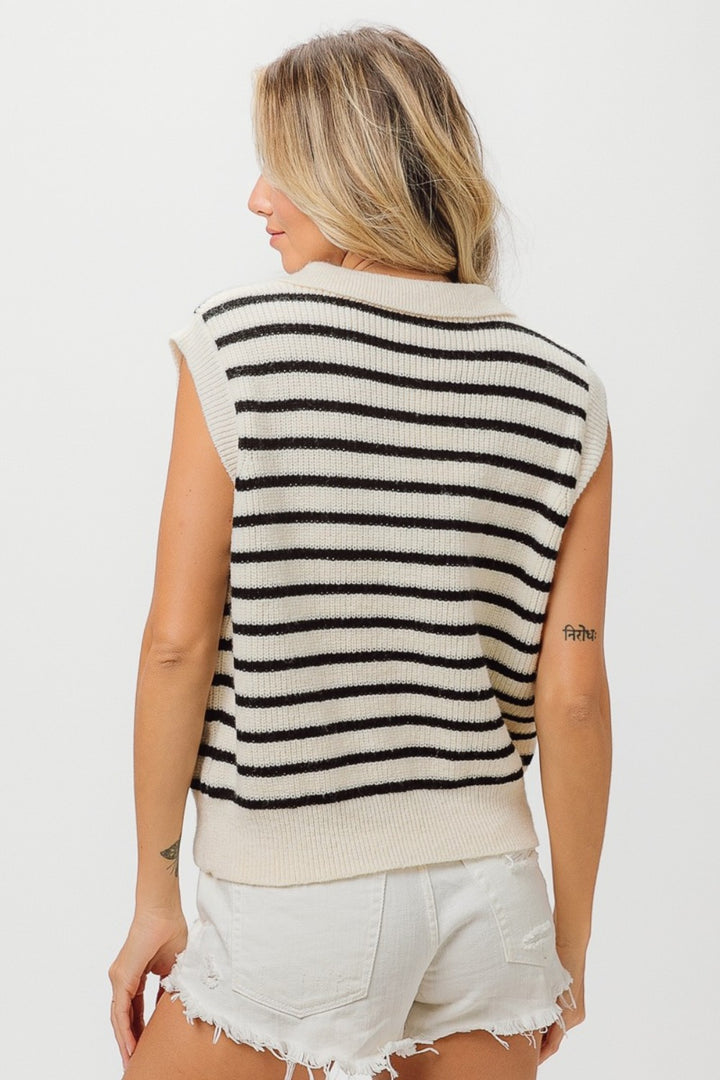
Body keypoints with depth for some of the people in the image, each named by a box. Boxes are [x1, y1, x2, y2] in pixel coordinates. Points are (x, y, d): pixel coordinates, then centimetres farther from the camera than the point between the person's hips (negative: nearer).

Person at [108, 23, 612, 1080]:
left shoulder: (232, 348, -10)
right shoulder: (563, 396, -2)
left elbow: (178, 644, -11)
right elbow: (571, 691, -3)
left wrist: (155, 892, -1)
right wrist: (570, 937, 7)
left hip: (290, 903, -3)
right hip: (486, 877, 4)